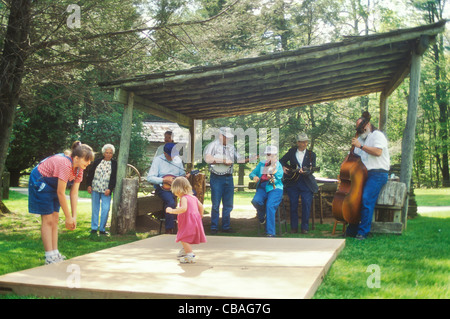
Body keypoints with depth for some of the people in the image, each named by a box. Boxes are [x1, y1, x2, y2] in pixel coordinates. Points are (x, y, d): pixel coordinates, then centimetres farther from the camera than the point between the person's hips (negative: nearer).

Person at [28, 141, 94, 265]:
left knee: (55, 220, 5)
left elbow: (74, 193, -7)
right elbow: (61, 193, -30)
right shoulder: (65, 165, -35)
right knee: (48, 220, -10)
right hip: (39, 182, -8)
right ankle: (50, 258, -7)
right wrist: (68, 217, -24)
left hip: (52, 186, 8)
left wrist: (74, 217, -10)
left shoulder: (79, 169, -8)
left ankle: (55, 254, 10)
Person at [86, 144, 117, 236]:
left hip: (106, 191, -1)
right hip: (95, 188, 1)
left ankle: (102, 229, 5)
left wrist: (110, 189, -10)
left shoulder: (114, 164, 3)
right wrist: (89, 185, 1)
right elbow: (90, 173, 8)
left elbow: (114, 177, -1)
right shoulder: (97, 162, 7)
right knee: (95, 208, 8)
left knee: (105, 209, -5)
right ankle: (94, 228, 16)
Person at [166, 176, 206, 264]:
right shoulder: (193, 197, 14)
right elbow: (201, 206, 21)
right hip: (195, 220, 10)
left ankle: (190, 256, -20)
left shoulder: (184, 198, -15)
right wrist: (200, 215, 37)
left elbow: (183, 208, -32)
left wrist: (172, 211, -27)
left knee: (183, 239, -13)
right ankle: (185, 251, 48)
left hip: (189, 222, -10)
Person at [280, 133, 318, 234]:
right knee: (293, 204, 0)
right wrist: (283, 167, -1)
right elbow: (281, 161, 19)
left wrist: (304, 171, -25)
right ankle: (294, 227, 10)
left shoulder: (311, 154, 6)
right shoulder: (291, 152, 9)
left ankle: (304, 227, 1)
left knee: (307, 204, -11)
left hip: (306, 183, -1)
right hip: (292, 182, 1)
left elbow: (311, 169, -4)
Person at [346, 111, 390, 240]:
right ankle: (352, 230, 5)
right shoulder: (361, 138, 24)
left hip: (377, 174, -8)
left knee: (366, 200, -18)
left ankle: (363, 232, -14)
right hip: (364, 174, 8)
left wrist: (360, 146, -17)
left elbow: (378, 152, -19)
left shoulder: (377, 135, -1)